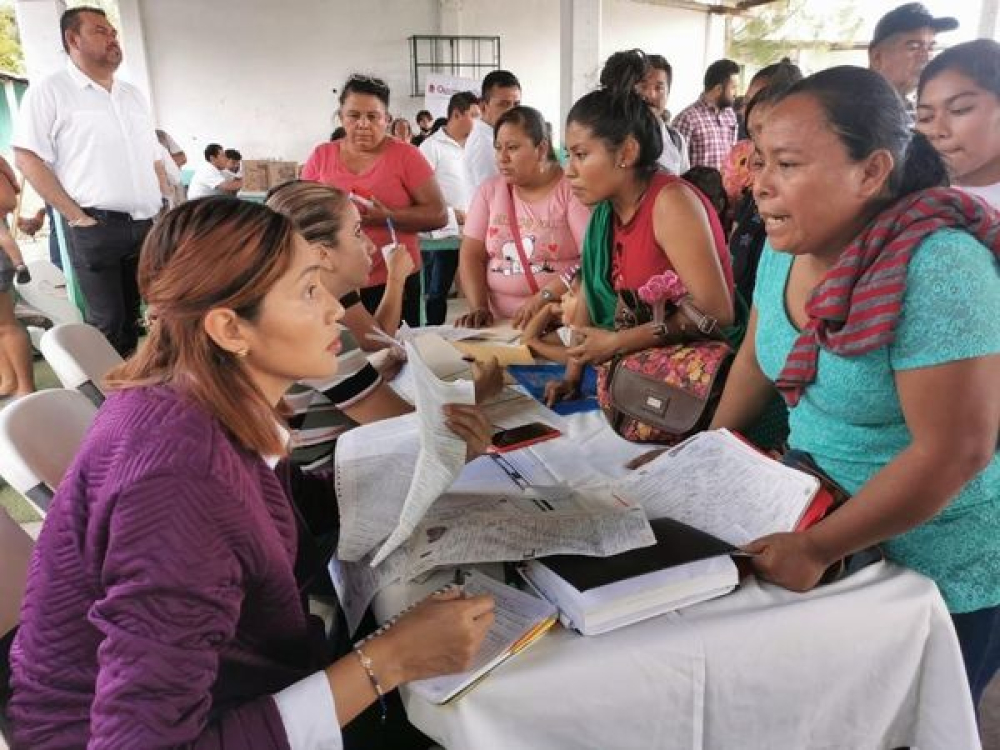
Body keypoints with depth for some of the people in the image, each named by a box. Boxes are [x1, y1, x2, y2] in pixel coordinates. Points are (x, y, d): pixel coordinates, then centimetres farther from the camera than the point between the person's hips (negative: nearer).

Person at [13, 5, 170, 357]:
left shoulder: (133, 95, 17)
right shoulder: (50, 91, -2)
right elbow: (27, 158, -8)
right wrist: (77, 217, -13)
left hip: (150, 225, 6)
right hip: (97, 227, -6)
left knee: (133, 314, 13)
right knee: (108, 321, -2)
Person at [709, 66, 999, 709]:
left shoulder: (937, 269, -28)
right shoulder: (790, 244, -4)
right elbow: (758, 355, 10)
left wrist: (816, 549, -26)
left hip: (940, 573, -6)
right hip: (822, 516, 7)